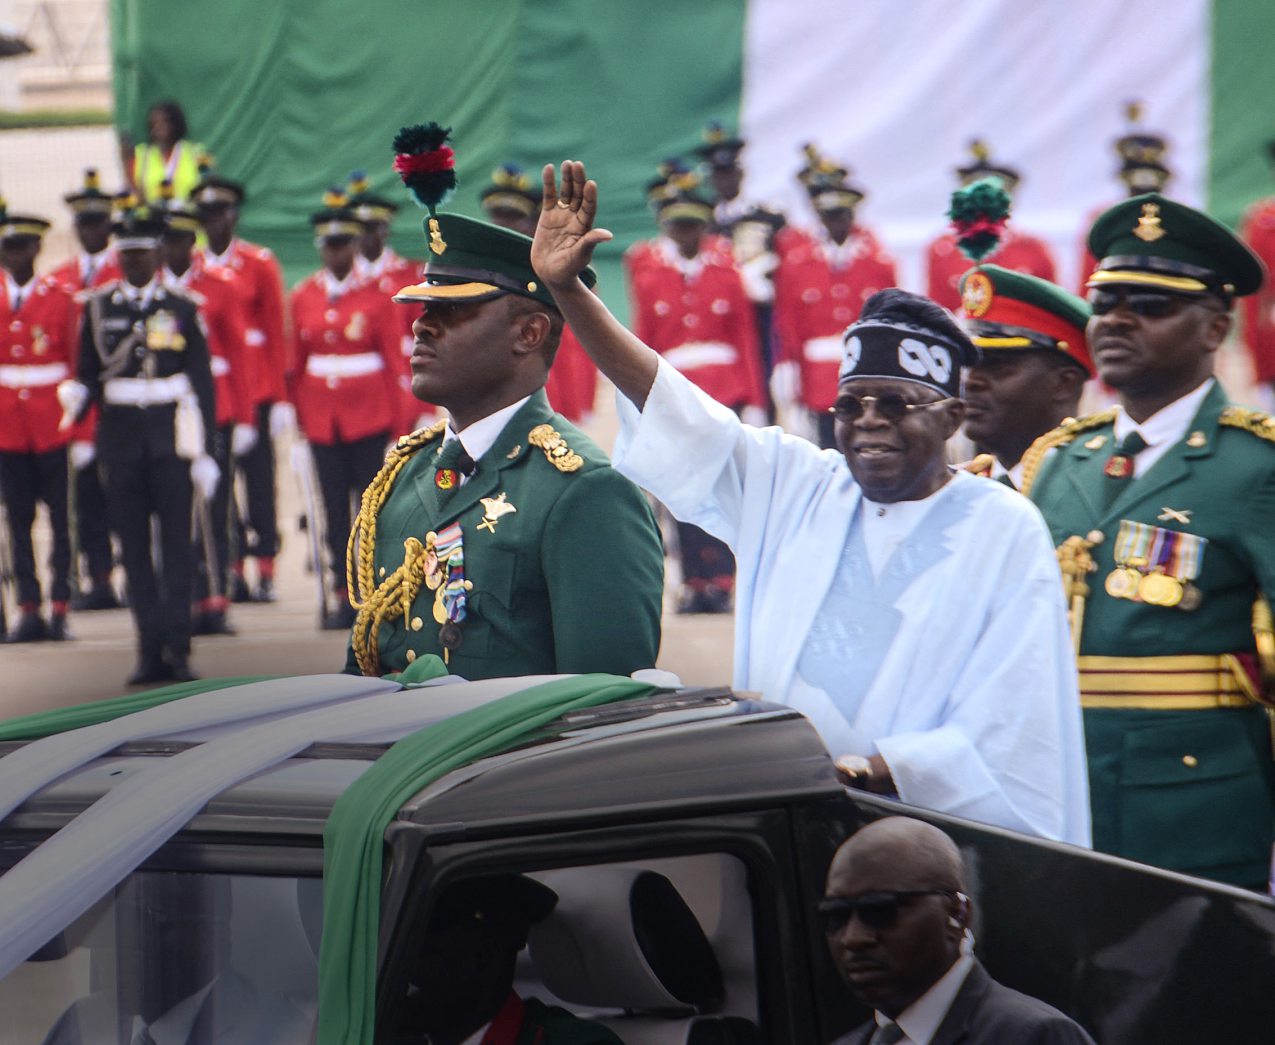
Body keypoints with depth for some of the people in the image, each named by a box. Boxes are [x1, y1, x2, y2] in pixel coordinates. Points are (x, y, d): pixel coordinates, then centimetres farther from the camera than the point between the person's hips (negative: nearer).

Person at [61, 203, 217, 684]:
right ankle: (151, 650, 3)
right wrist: (76, 397, -16)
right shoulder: (98, 307, 7)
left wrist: (204, 451, -3)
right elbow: (88, 373, 8)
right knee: (134, 546, 1)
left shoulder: (182, 309, 4)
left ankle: (177, 645, -5)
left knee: (176, 540, -5)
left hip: (171, 437, -1)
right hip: (121, 436, 1)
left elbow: (201, 384, 3)